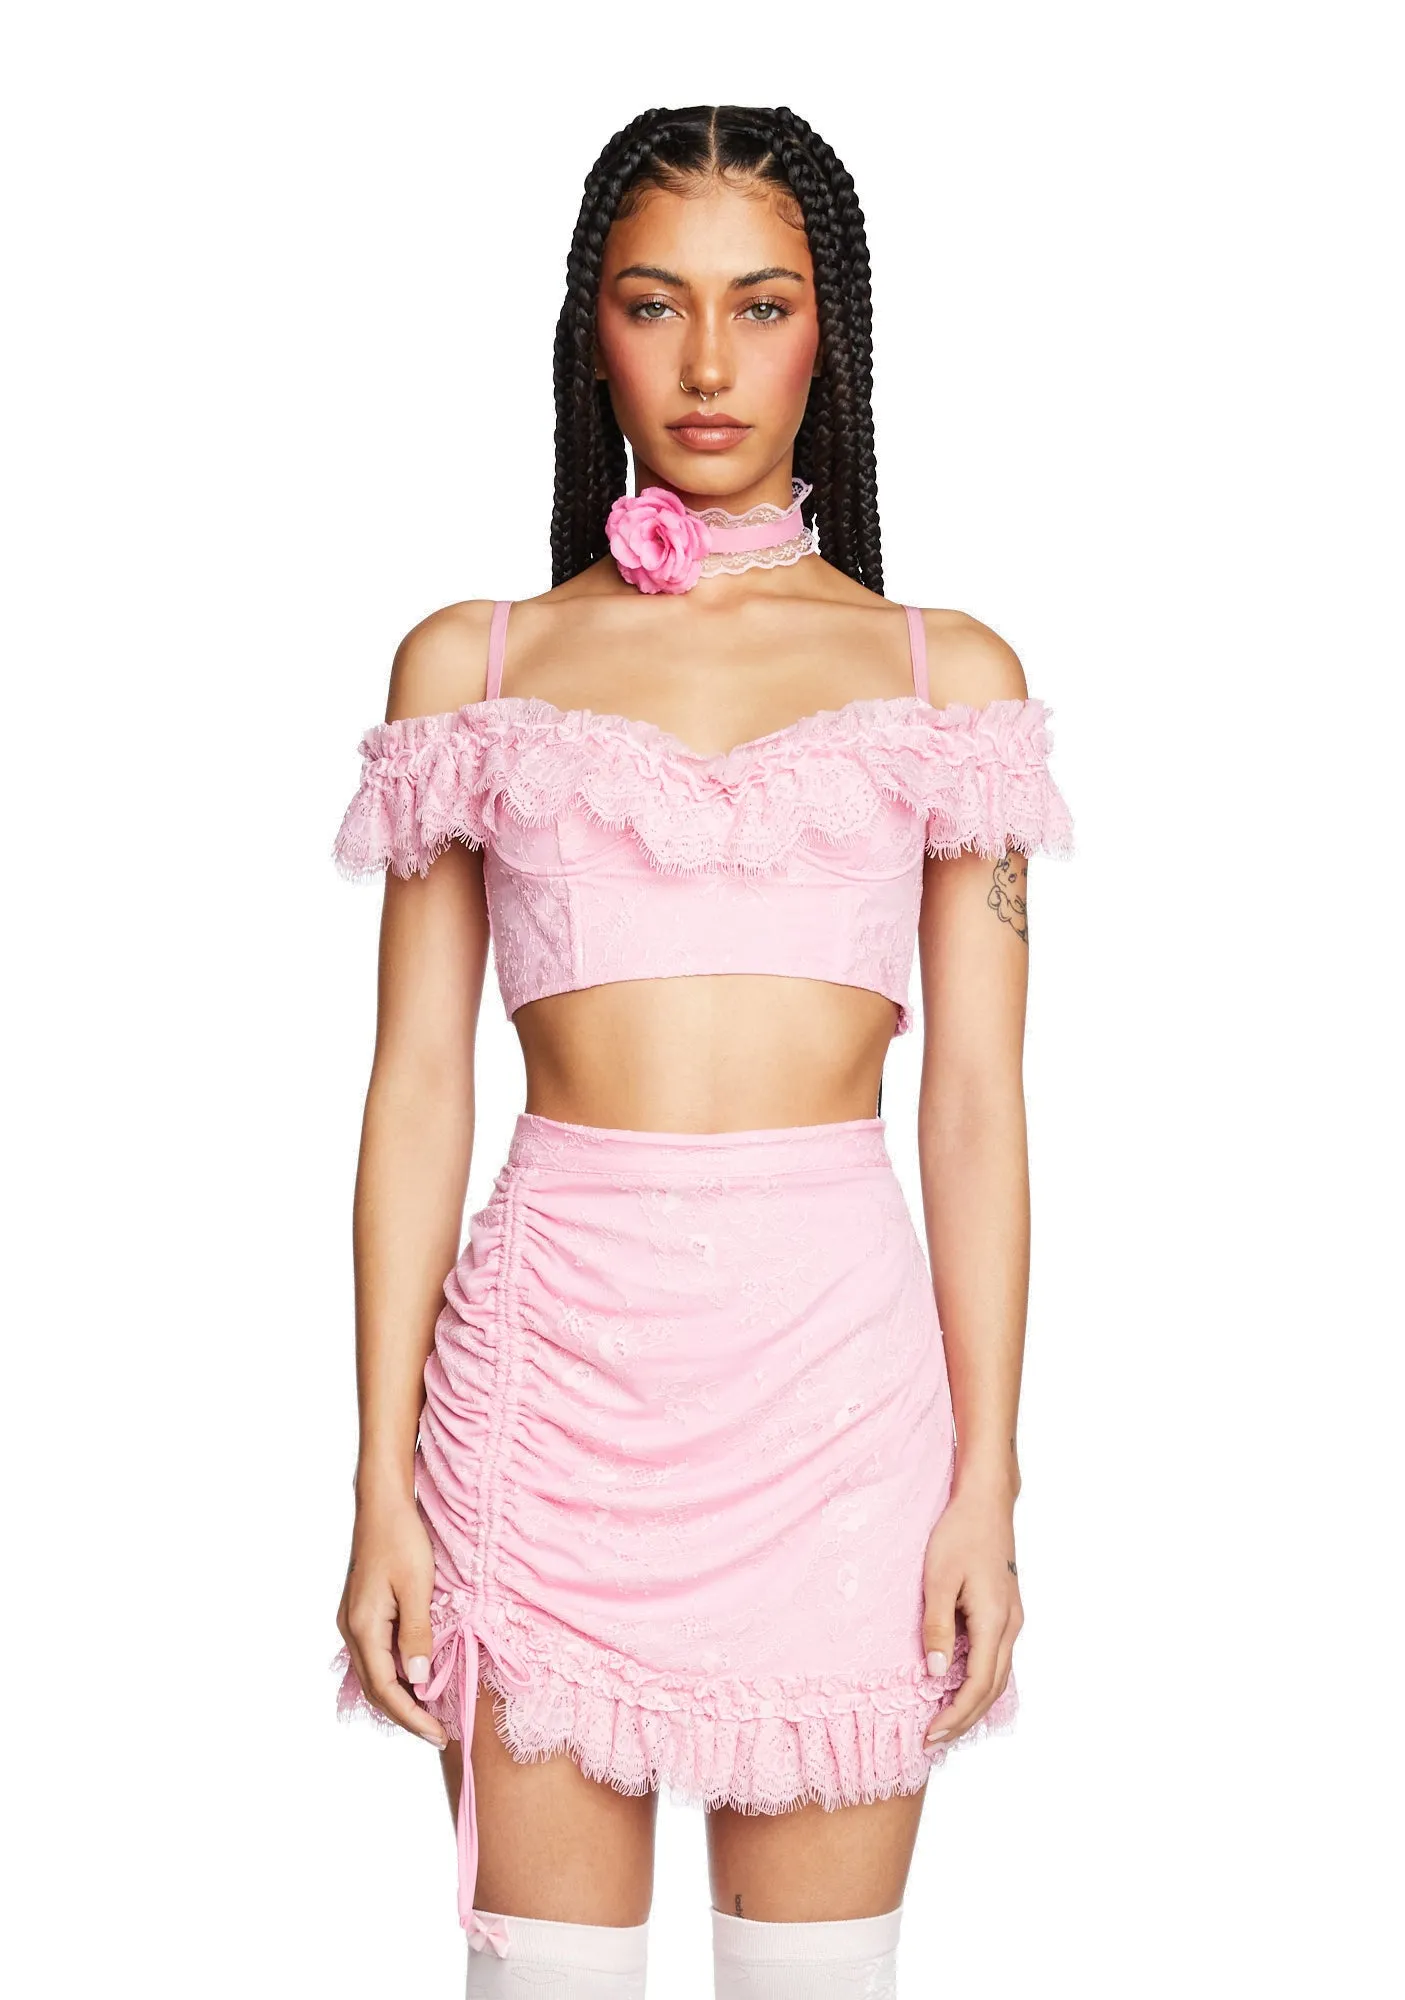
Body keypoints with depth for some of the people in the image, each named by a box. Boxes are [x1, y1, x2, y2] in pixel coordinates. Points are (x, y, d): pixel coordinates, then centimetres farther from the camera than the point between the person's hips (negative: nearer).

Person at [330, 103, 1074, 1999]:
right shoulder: (472, 662, 9)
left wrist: (987, 1485, -2)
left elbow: (978, 1095, 5)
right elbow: (420, 1081, 5)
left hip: (840, 1348, 0)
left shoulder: (947, 672, 8)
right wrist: (381, 1483, -1)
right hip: (554, 1342, 0)